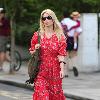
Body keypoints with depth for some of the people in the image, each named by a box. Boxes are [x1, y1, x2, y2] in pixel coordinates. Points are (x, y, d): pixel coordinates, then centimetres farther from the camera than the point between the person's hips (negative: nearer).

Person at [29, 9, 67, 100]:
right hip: (41, 69, 0)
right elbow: (31, 52, 12)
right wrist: (35, 49, -10)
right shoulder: (37, 35, 5)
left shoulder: (59, 36, 2)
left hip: (54, 69, 0)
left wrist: (62, 69, -12)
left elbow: (61, 55, -3)